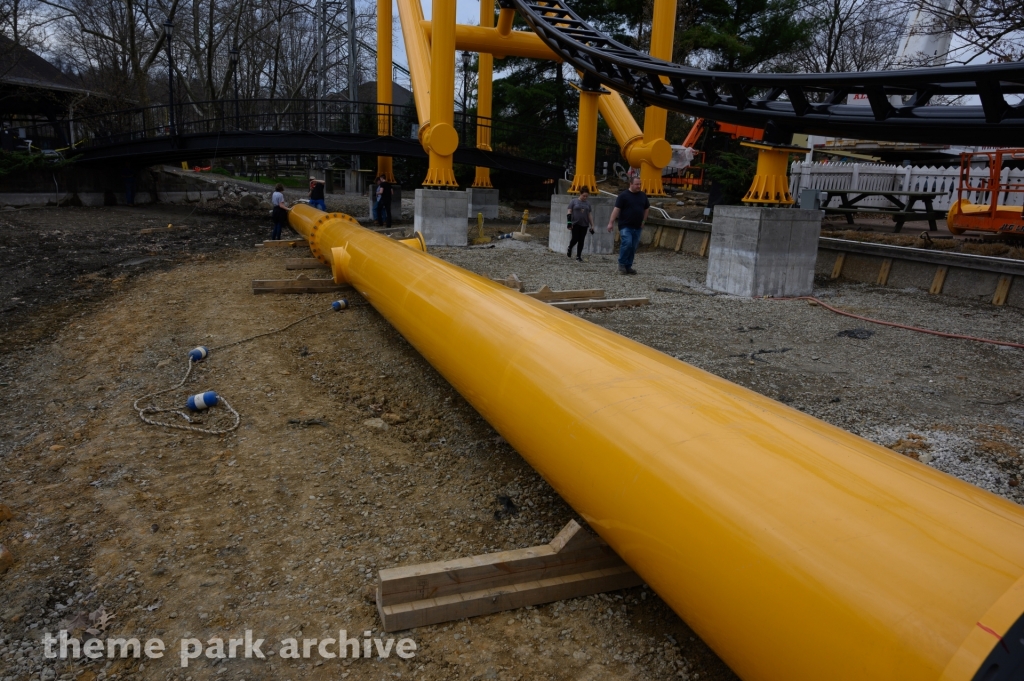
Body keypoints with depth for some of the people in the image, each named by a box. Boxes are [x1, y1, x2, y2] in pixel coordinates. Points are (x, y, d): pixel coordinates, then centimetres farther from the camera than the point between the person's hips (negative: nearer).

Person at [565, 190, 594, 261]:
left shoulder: (588, 203, 13)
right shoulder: (574, 201, 2)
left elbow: (589, 215, 15)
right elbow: (569, 211, -1)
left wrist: (592, 225, 11)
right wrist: (569, 221, -12)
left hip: (584, 225, 3)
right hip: (575, 224, -3)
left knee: (581, 240, 2)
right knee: (575, 238, -10)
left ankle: (578, 256, 11)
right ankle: (570, 248, 21)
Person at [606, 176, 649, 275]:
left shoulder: (643, 196, 11)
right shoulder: (623, 195, -6)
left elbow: (647, 208, 24)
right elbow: (616, 209, -10)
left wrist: (643, 221, 17)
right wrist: (611, 222, -16)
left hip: (637, 227, 6)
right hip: (625, 226, -5)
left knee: (633, 248, 6)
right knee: (627, 244, -19)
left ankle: (628, 266, 14)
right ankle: (622, 264, -4)